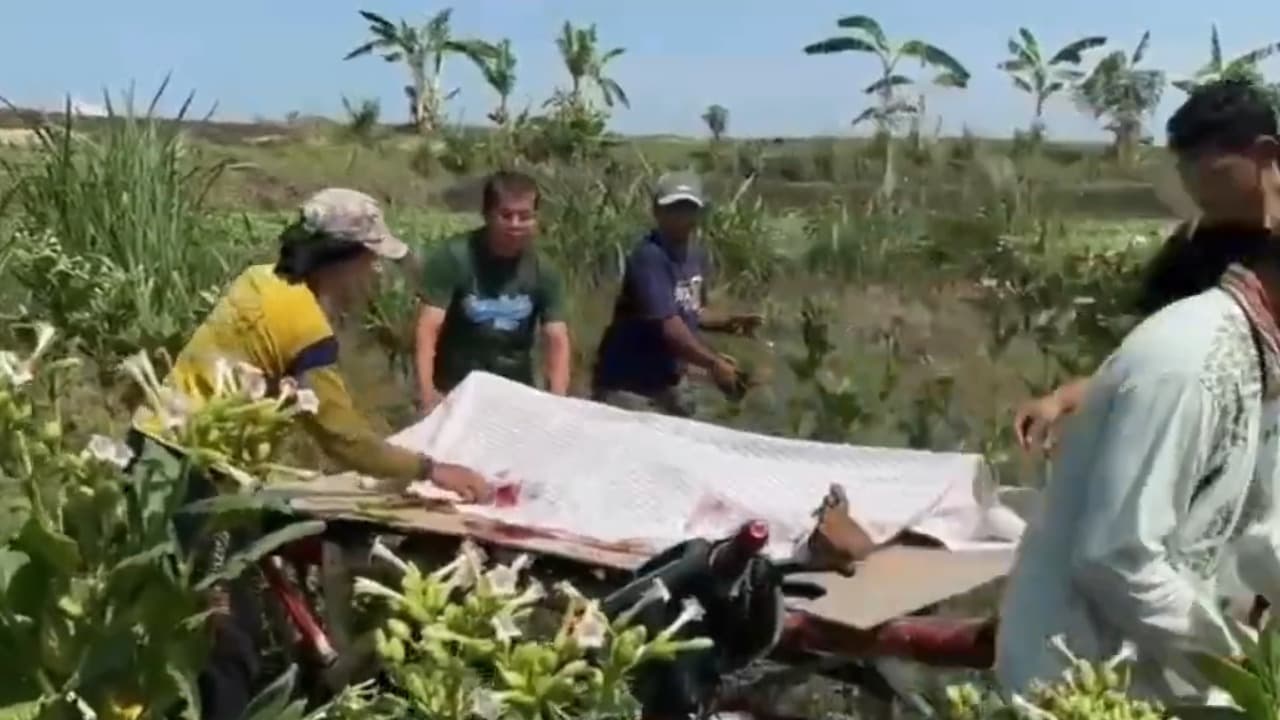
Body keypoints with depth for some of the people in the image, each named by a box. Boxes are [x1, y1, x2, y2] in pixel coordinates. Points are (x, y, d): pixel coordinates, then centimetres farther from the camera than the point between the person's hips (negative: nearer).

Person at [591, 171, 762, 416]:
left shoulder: (697, 258, 5)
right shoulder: (648, 258, -23)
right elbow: (667, 325, -29)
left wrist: (727, 323, -1)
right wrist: (714, 364, -26)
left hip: (668, 382, 9)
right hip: (627, 384, -9)